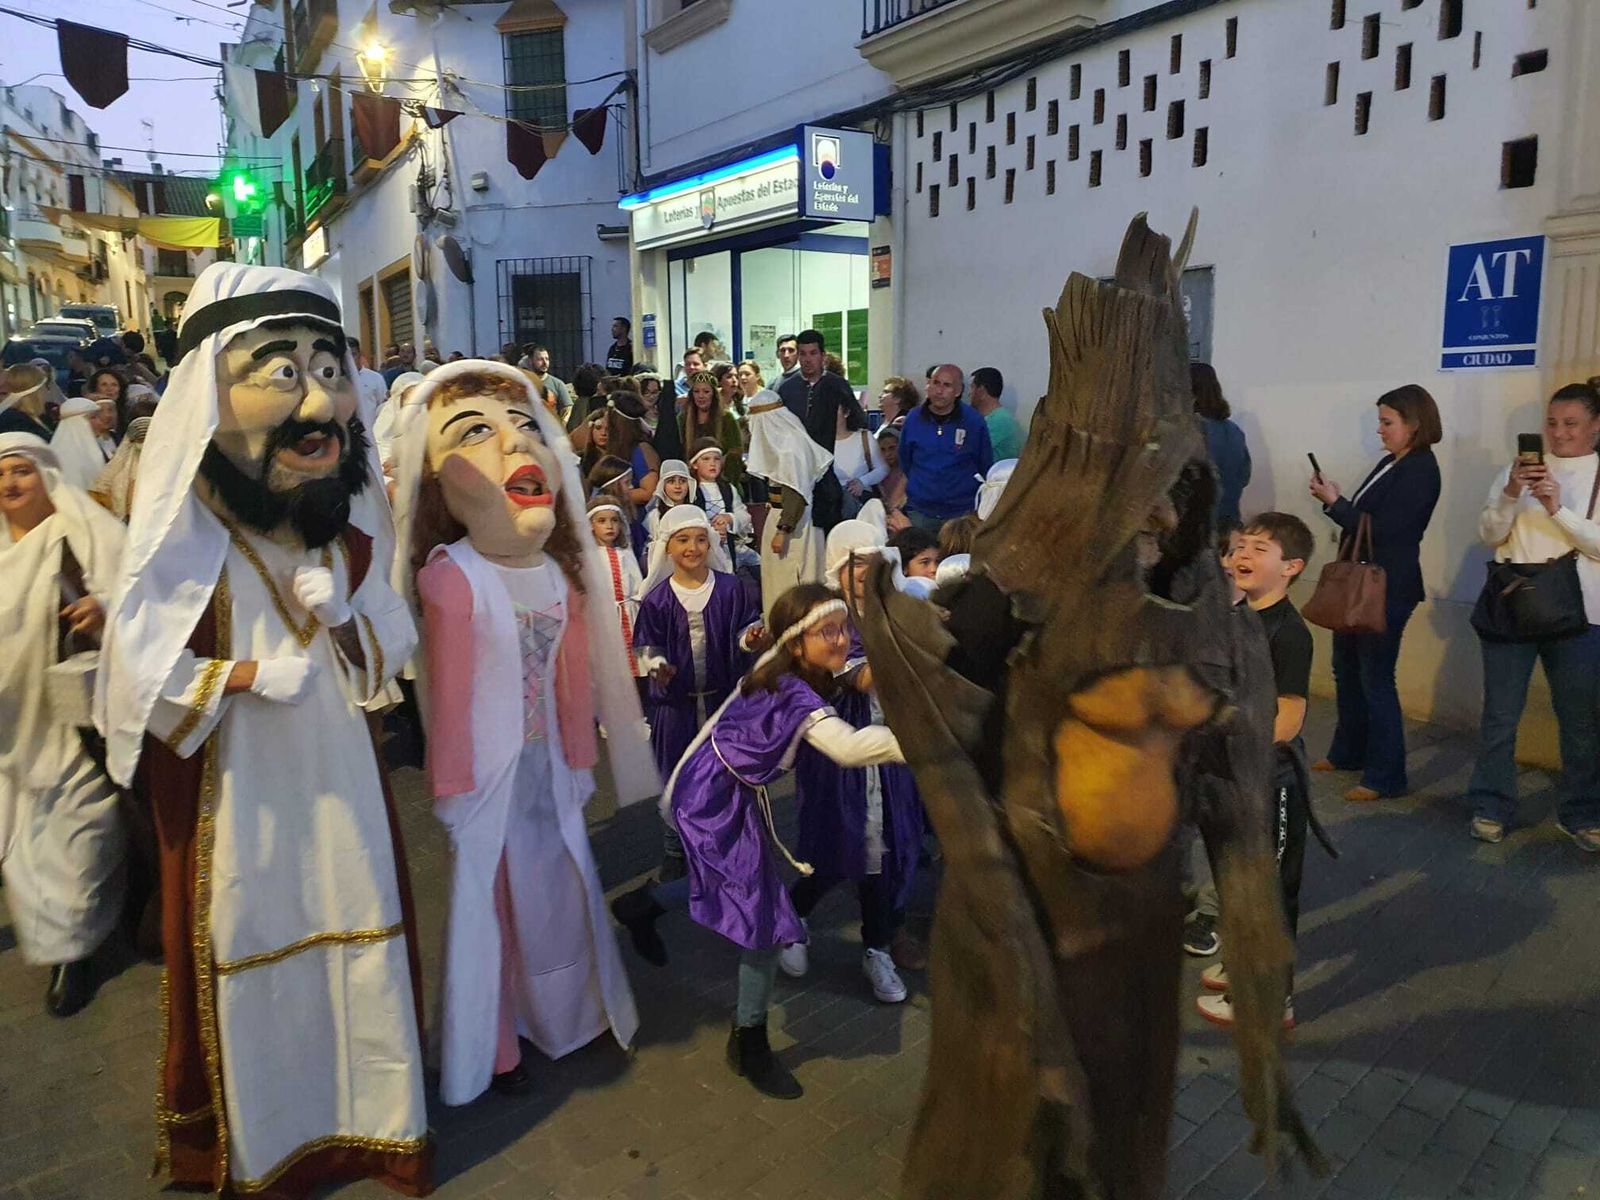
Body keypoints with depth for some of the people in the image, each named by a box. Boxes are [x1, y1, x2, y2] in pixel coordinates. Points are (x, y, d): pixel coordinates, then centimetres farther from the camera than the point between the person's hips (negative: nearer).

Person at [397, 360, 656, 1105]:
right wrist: (450, 784, -10)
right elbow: (449, 690, -17)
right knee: (486, 898, 11)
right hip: (488, 765, -6)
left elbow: (572, 679, 5)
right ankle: (492, 1046, 31)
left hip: (546, 761, 6)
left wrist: (579, 759, 11)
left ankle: (555, 1015, 41)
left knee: (554, 889, 18)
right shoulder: (452, 576, -22)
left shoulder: (557, 573, -2)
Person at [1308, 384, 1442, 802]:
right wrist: (1334, 500, -1)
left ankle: (1386, 776, 8)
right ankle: (1348, 752, 34)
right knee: (1346, 669, 18)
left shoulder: (1420, 470, -15)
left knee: (1376, 680, -3)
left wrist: (1334, 502, -14)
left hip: (1388, 590, -9)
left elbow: (1383, 530, -21)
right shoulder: (1390, 463, 11)